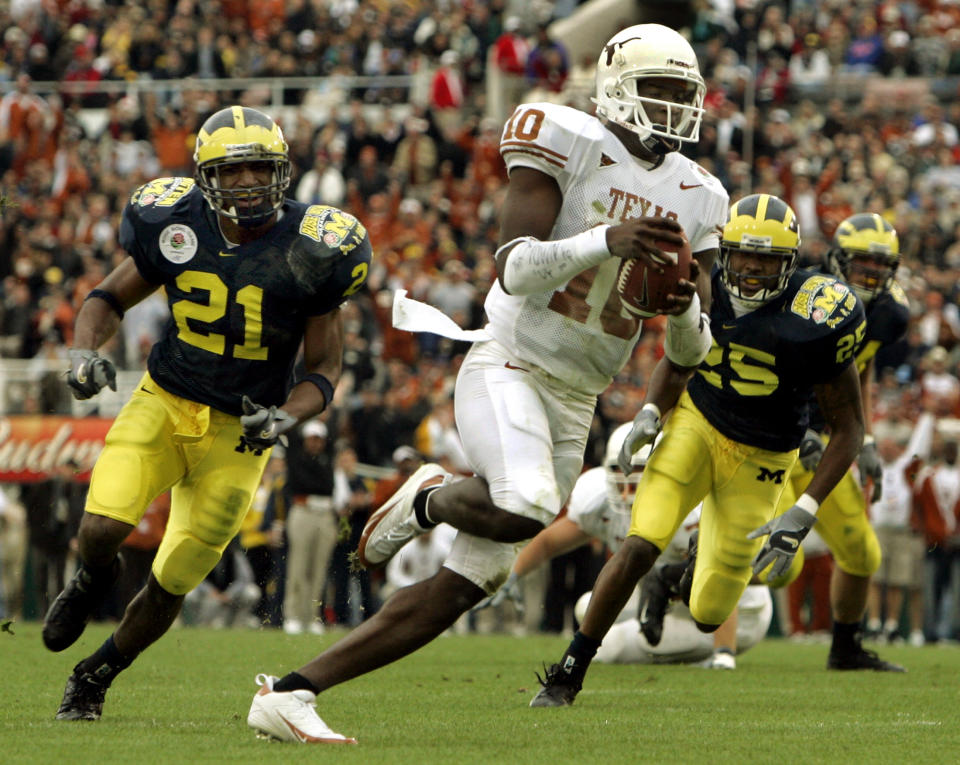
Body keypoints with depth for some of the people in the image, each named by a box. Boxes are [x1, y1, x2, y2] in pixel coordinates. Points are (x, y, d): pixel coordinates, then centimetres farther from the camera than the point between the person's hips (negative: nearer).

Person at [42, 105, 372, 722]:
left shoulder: (308, 251, -13)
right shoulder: (176, 226, -8)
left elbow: (325, 370, -5)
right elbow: (110, 299, 7)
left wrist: (285, 418, -24)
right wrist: (86, 352, -14)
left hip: (237, 432, -1)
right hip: (163, 406, 1)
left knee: (170, 586, 5)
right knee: (102, 528, -23)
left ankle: (94, 680, 32)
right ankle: (94, 579, 16)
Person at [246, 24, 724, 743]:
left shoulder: (697, 198, 10)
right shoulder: (570, 142, -6)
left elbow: (690, 354, 9)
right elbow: (515, 268, -16)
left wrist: (685, 310, -14)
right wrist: (605, 240, -30)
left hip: (573, 407, 6)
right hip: (509, 366, -6)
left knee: (463, 586, 0)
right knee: (525, 507, -37)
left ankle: (288, 693, 3)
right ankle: (431, 500, 0)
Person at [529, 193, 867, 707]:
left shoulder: (816, 320, -24)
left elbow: (848, 429, -14)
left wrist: (803, 515, -22)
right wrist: (649, 413, -11)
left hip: (757, 462, -1)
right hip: (696, 425, 1)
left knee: (707, 615, 3)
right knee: (639, 547, -22)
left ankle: (700, 576, 42)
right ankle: (568, 673, -6)